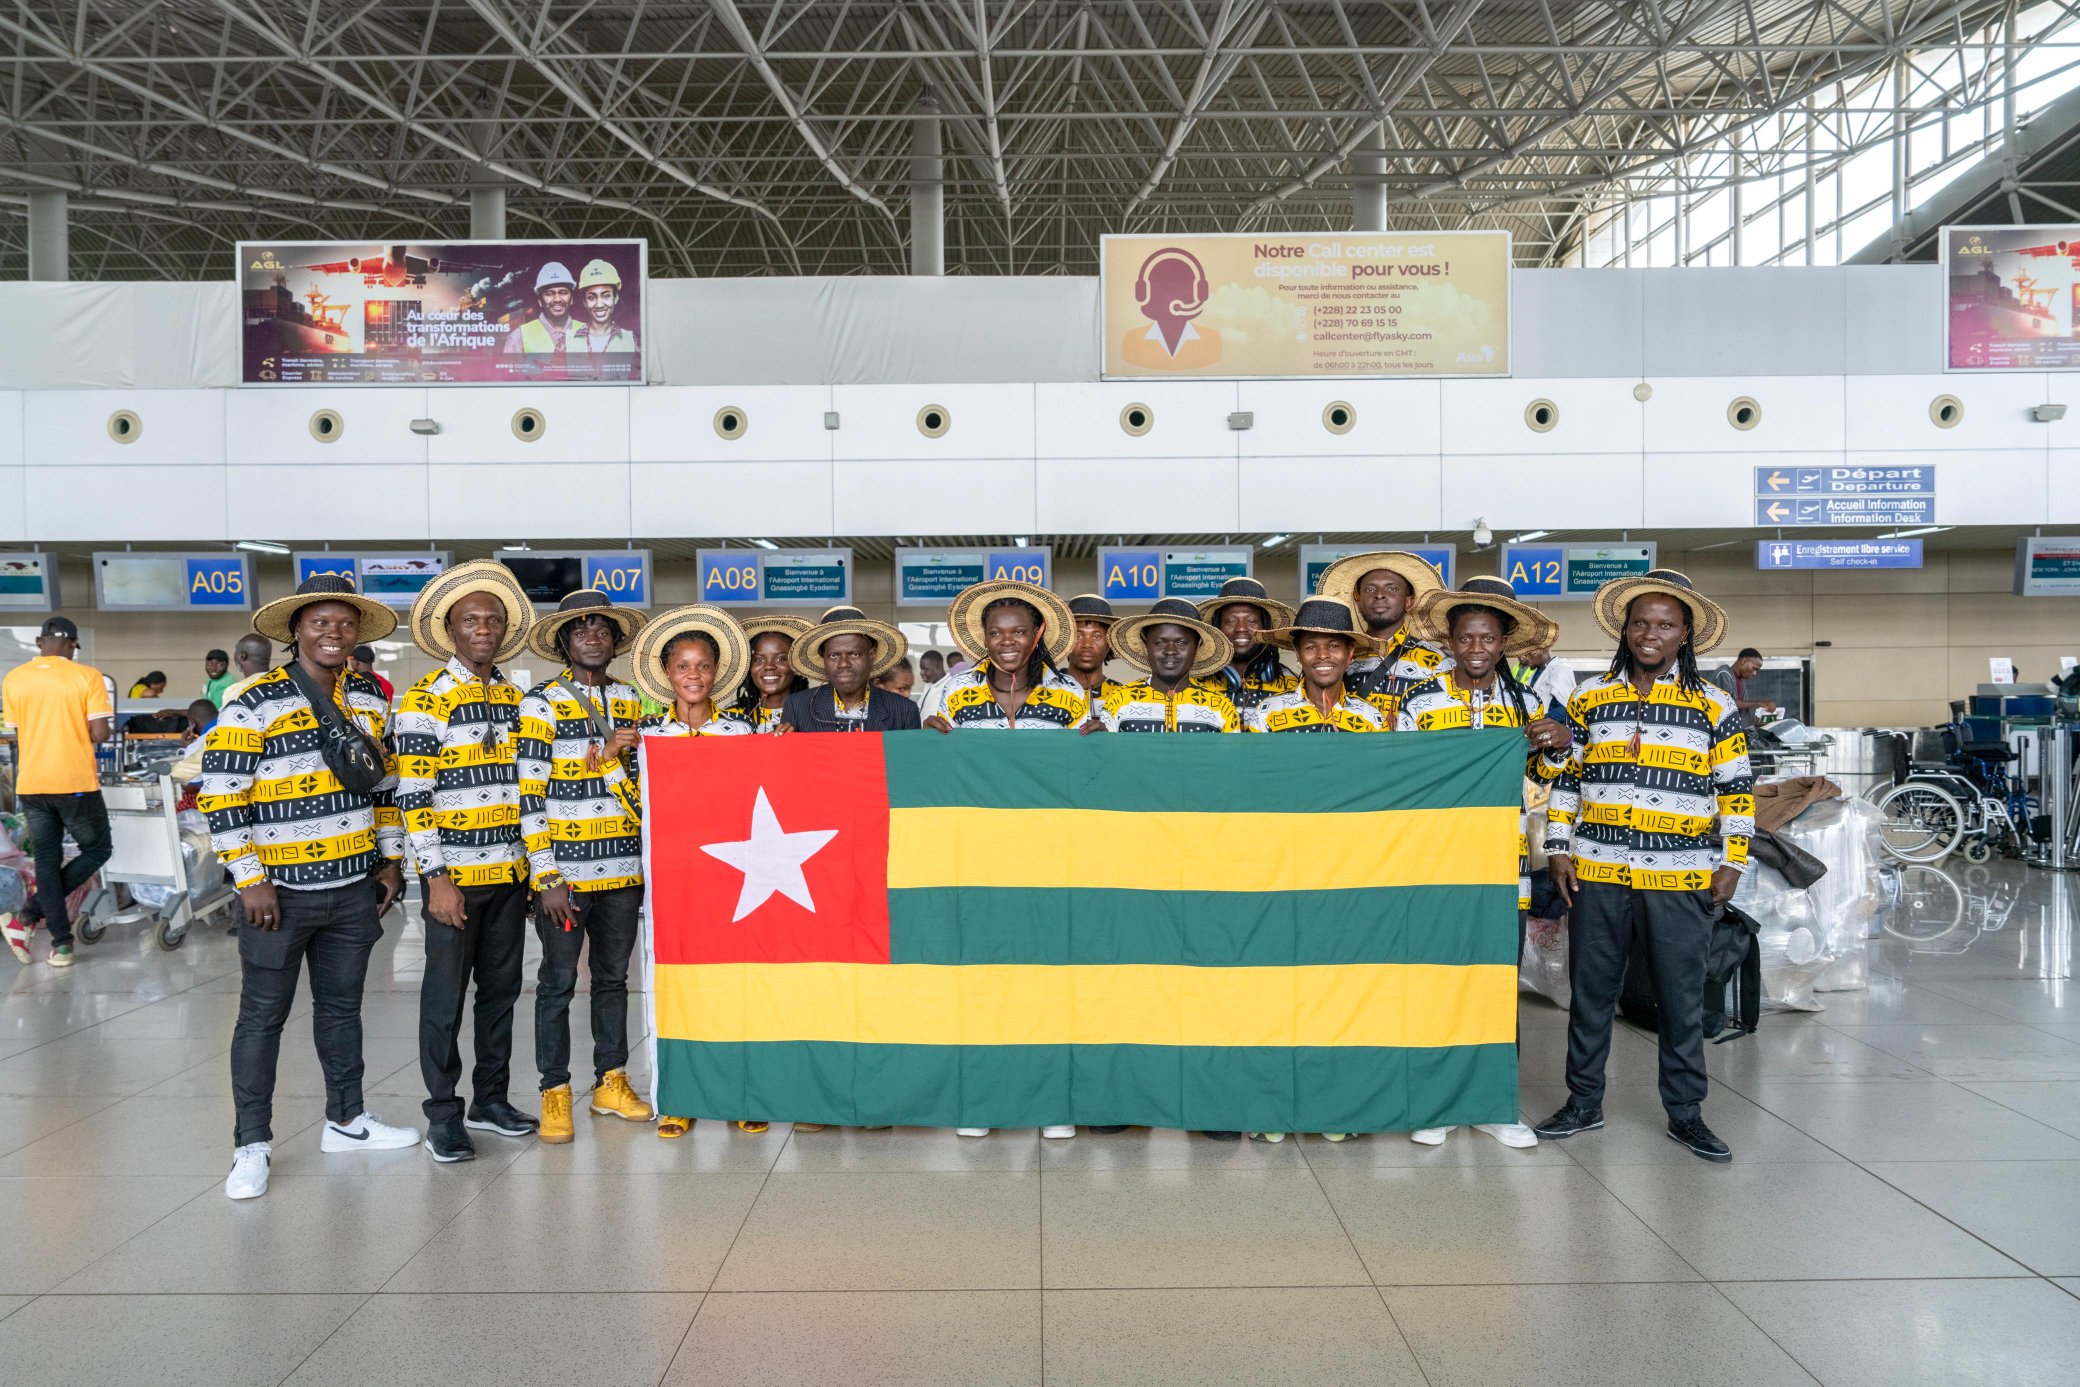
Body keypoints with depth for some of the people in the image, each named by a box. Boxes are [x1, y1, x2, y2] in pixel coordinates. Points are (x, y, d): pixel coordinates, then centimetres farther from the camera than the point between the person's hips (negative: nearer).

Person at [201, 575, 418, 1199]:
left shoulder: (371, 700, 7)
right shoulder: (254, 704, -11)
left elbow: (386, 783, 16)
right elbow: (221, 797, -12)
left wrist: (391, 859, 11)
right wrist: (250, 880, -14)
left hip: (354, 890, 5)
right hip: (280, 891, -5)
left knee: (341, 1005, 17)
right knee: (263, 1015, 5)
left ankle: (346, 1120, 30)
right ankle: (252, 1143, 15)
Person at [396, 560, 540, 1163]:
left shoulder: (517, 698, 11)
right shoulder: (425, 701, -7)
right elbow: (413, 799, -11)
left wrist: (533, 865, 13)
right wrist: (437, 879, -16)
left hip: (510, 873, 6)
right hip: (454, 875, -6)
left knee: (501, 988, 13)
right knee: (446, 995, 2)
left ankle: (491, 1098, 26)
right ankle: (442, 1115, 13)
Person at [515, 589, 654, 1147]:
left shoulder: (629, 701, 11)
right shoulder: (541, 703, -5)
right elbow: (529, 796, -10)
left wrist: (612, 757, -4)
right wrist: (546, 877, -13)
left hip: (623, 871, 5)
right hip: (564, 873, -5)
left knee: (613, 978, 13)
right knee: (558, 984, 3)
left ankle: (611, 1083, 25)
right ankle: (555, 1092, 15)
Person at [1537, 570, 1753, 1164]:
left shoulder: (1713, 705, 3)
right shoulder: (1590, 697, 7)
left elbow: (1736, 791, 6)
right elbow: (1565, 777, 11)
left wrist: (1732, 864, 0)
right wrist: (1558, 849, 4)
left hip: (1681, 878, -1)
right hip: (1597, 873, 1)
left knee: (1682, 997, 5)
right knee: (1590, 991, 9)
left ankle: (1685, 1112, 19)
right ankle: (1583, 1102, 21)